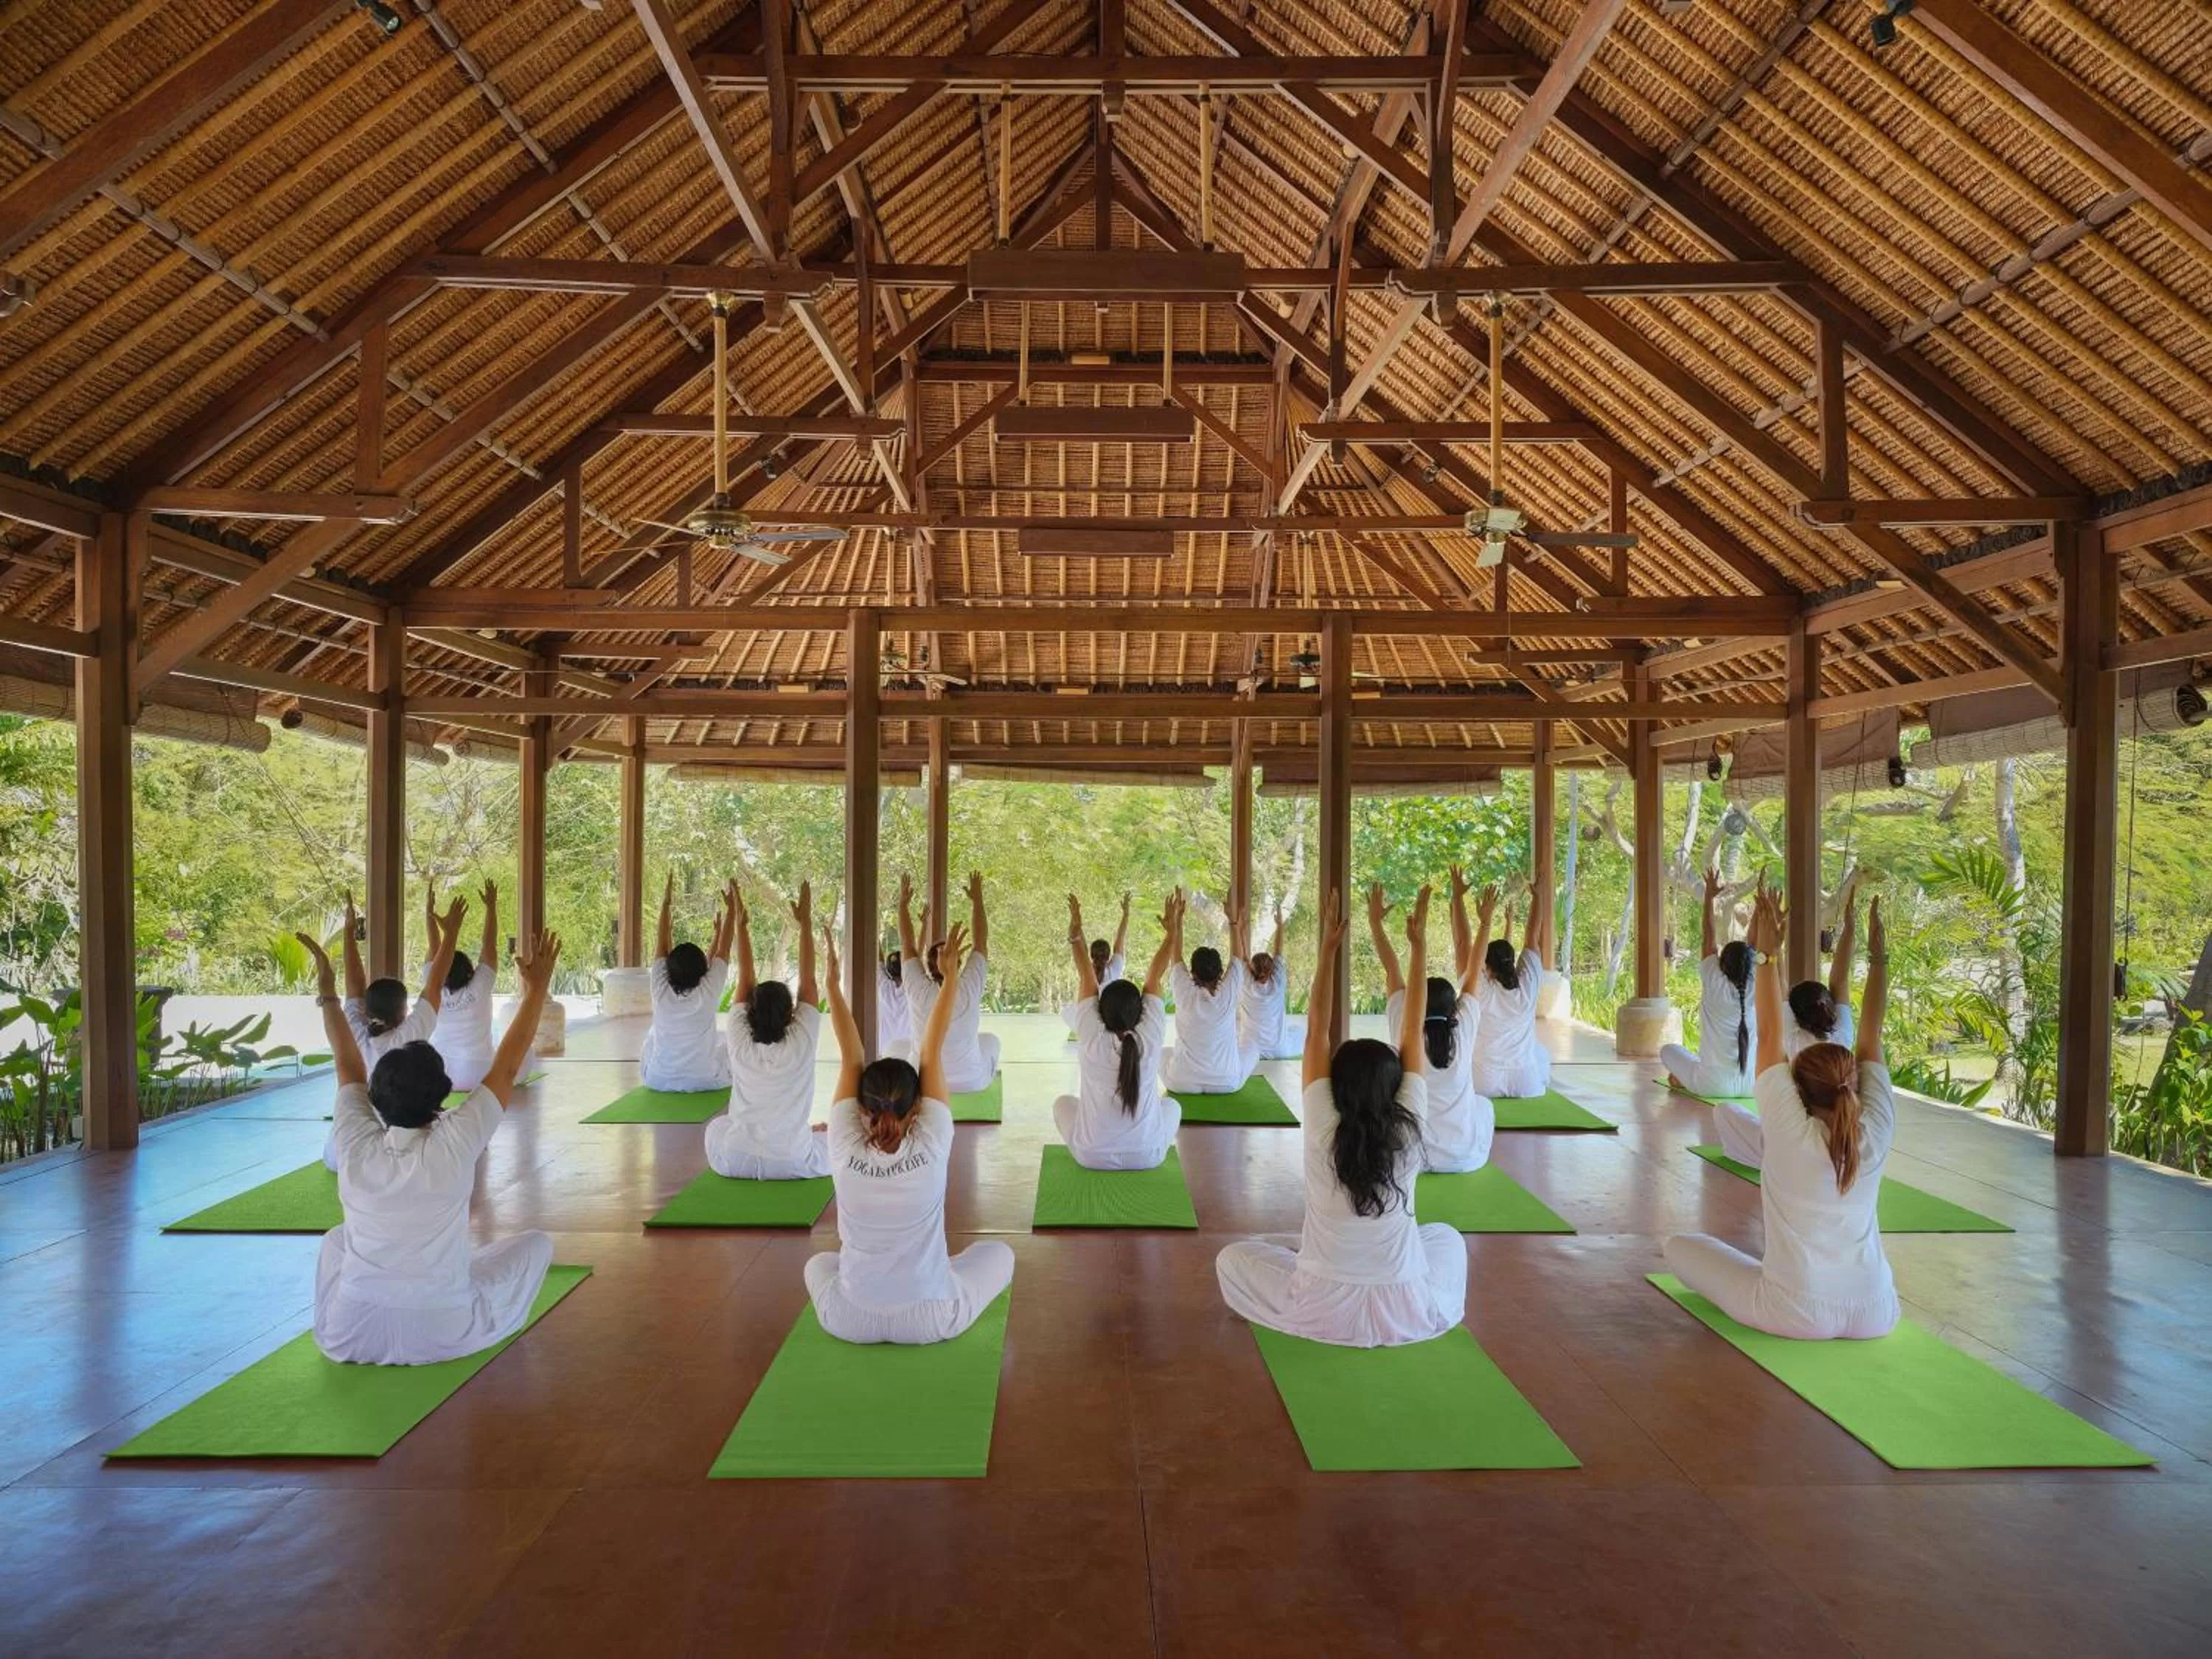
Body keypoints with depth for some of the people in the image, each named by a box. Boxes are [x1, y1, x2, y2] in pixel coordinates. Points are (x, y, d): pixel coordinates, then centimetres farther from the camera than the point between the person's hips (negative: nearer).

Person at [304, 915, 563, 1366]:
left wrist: (326, 989, 14)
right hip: (441, 1335, -3)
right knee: (538, 1243, 17)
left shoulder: (357, 1146, -9)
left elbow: (348, 1064, 6)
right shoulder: (454, 1144, -18)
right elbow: (506, 1069, -8)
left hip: (349, 1337, 3)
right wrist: (536, 987, -3)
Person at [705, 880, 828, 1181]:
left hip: (736, 1162, 2)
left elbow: (745, 981, 3)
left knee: (716, 1124, 35)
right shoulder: (802, 1041, -11)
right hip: (794, 1164, -1)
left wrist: (741, 923, 7)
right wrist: (806, 923, 0)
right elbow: (808, 981, -3)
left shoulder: (740, 1041, -6)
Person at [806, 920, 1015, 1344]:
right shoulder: (932, 1146, -16)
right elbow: (932, 1052, -9)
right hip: (932, 1320, -2)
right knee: (999, 1253, 24)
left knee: (819, 1264, 35)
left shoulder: (845, 1149, -14)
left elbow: (850, 1058, -6)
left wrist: (833, 980, -1)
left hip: (850, 1321, 2)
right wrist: (951, 978, -3)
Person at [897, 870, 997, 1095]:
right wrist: (977, 900, 0)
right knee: (991, 1040, 29)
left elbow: (908, 946, -6)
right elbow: (981, 944, -9)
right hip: (972, 1082, -1)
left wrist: (903, 903, 3)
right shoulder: (970, 989, -22)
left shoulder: (918, 992, -19)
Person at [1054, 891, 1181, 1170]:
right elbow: (1154, 979, -4)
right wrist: (1171, 932, 4)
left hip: (1093, 1156, -1)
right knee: (1172, 1104, 30)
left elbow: (1087, 980, -6)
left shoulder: (1091, 1040, -17)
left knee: (1063, 1102, 28)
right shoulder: (1151, 1039, -15)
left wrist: (1075, 935, 1)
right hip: (1148, 1156, 1)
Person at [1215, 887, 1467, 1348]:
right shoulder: (1408, 1130, -11)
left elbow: (1316, 1029, -10)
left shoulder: (1322, 1130, -15)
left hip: (1326, 1310, -2)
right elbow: (1413, 1030, -6)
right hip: (1407, 1314, 2)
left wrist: (1328, 947, -8)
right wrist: (1418, 944, -2)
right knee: (1447, 1237, 31)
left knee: (1232, 1257, 19)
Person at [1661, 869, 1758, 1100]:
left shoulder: (1715, 985, -13)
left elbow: (1710, 940, -5)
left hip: (1714, 1086, -2)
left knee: (1669, 1050, 21)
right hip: (1750, 1085, 2)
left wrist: (1709, 897, 1)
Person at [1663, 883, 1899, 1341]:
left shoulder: (1792, 1133, -15)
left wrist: (1769, 953, -8)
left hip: (1796, 1315, -5)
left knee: (1681, 1246, 12)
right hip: (1876, 1316, 5)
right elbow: (1871, 1039, 1)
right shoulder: (1876, 1133, -6)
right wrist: (1878, 957, 5)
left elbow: (1770, 1038, -9)